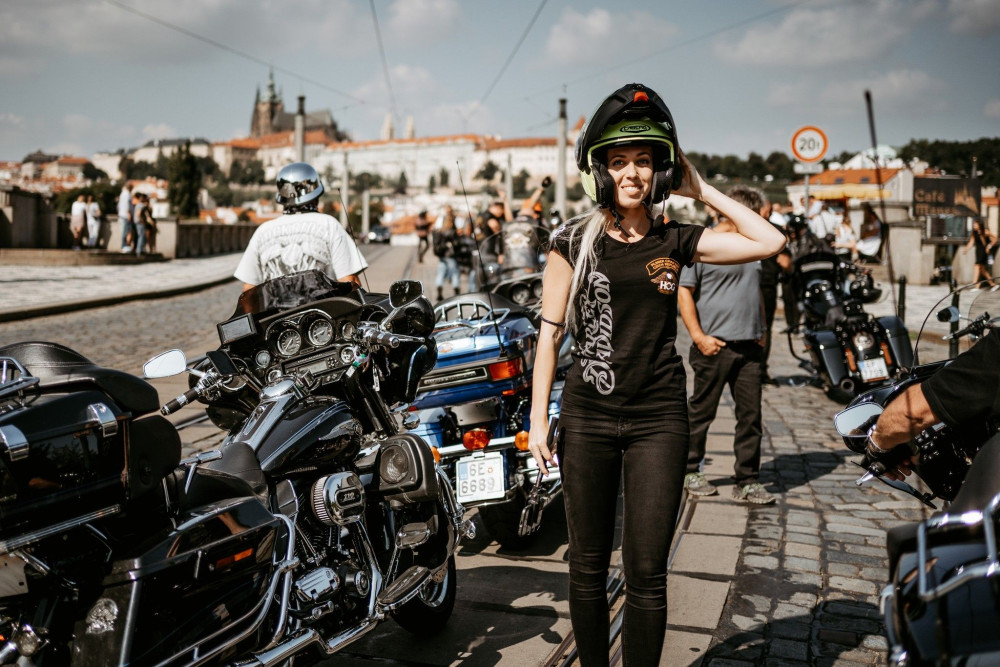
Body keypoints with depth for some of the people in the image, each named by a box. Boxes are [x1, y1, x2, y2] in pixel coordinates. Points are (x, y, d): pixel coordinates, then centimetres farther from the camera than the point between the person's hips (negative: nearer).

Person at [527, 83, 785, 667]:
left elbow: (771, 241, 4)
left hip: (659, 416, 1)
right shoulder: (575, 241, 2)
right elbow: (550, 333, 2)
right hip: (588, 416, 0)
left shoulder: (676, 241, 6)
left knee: (646, 573, 3)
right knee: (588, 567, 9)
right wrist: (539, 419, -2)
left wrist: (702, 190, 4)